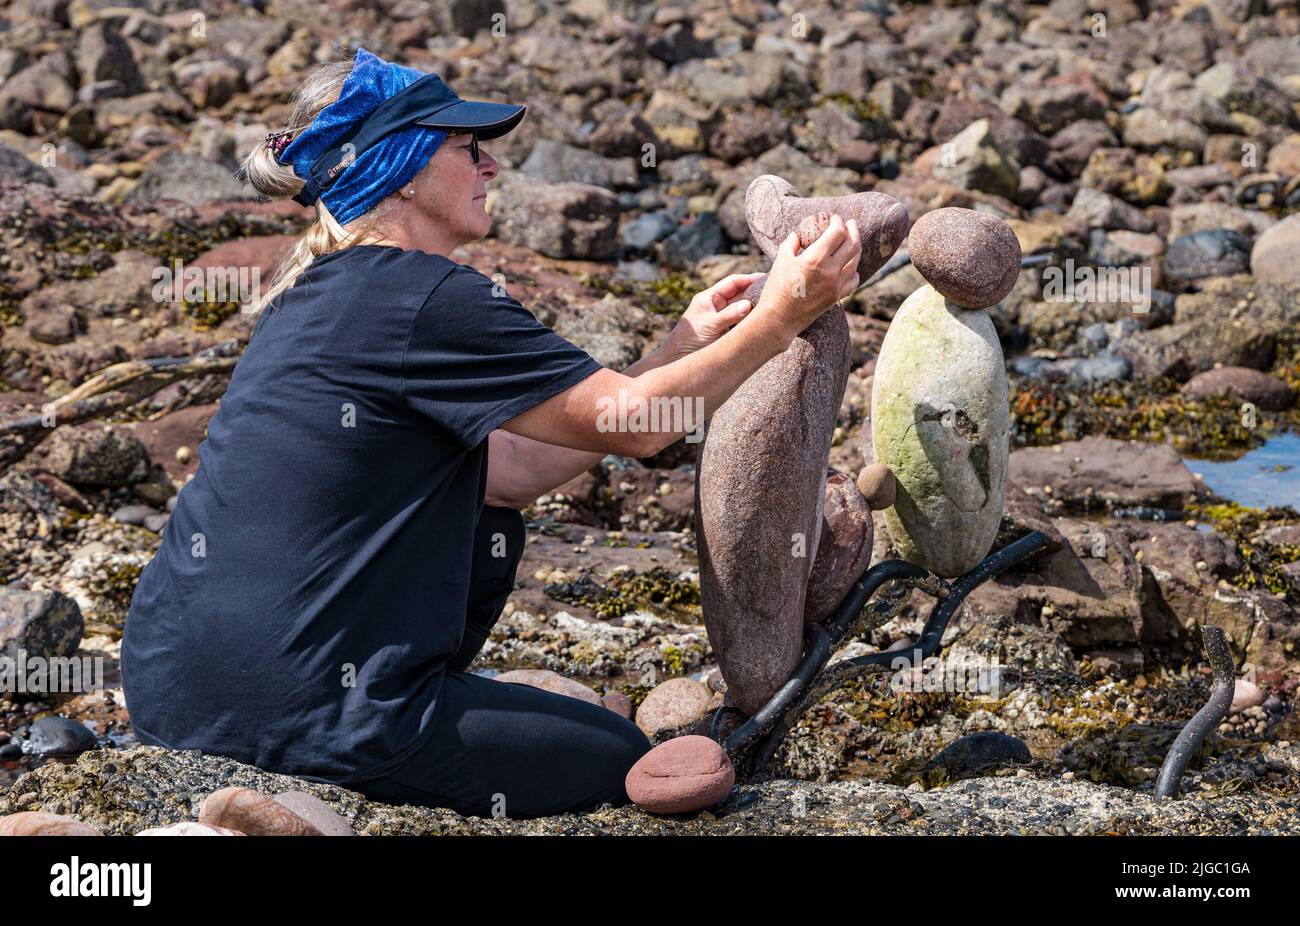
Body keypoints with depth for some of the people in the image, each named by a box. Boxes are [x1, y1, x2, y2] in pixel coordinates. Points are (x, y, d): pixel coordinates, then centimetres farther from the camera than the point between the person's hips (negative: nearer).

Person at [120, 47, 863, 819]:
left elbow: (512, 473, 12)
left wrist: (684, 346, 14)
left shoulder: (320, 294, 13)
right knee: (620, 761, 10)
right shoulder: (430, 300, -15)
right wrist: (779, 320, -1)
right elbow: (636, 426, -10)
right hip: (289, 720, -9)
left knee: (490, 524, 25)